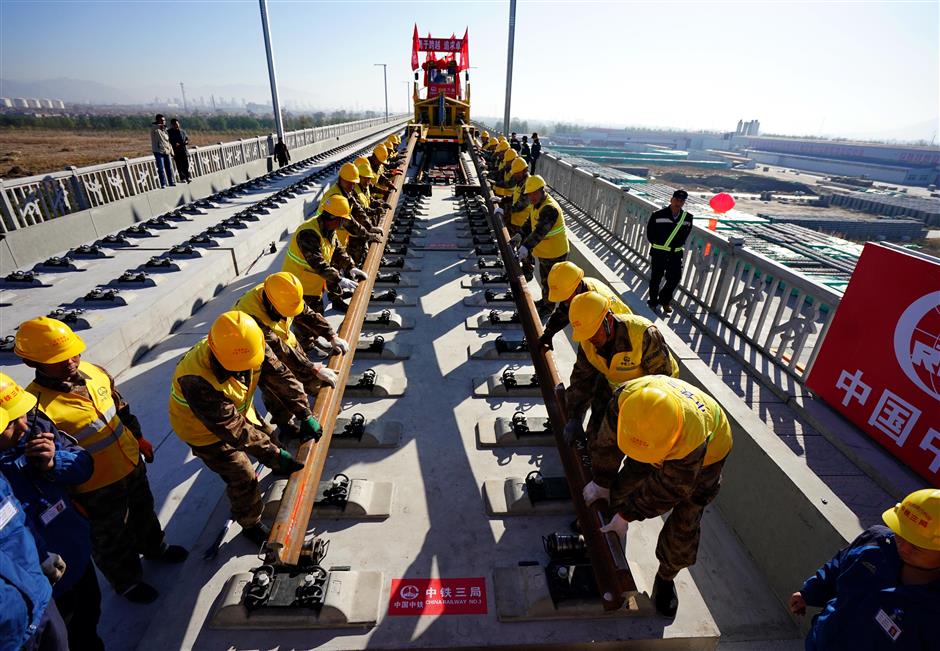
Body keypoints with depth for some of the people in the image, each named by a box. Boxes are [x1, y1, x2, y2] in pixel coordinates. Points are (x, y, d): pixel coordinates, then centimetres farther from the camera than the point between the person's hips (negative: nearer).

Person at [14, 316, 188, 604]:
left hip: (131, 464, 6)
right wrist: (71, 503, -13)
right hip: (97, 489, -6)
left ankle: (154, 547, 59)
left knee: (143, 512, 31)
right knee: (112, 540, 20)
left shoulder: (93, 371, -10)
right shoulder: (37, 407, -30)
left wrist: (138, 437, 17)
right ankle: (127, 582, 46)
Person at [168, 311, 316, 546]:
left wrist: (305, 416, -24)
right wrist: (274, 455, -35)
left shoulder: (250, 346, -29)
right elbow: (232, 428, -38)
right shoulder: (197, 381, -44)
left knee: (267, 437, 22)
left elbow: (281, 377, -21)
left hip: (238, 410, 6)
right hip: (204, 429, -5)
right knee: (243, 479, 1)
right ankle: (251, 525, 28)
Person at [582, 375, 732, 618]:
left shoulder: (693, 436, -46)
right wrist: (601, 482, -2)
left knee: (684, 526, -1)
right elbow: (608, 440, -16)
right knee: (627, 479, 8)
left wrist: (627, 515, -18)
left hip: (706, 452, -3)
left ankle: (666, 577, 25)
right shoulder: (626, 396, -37)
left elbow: (666, 490, -28)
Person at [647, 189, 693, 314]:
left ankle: (665, 300, 30)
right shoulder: (658, 215, -12)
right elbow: (650, 233, 0)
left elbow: (685, 234, 15)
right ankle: (653, 301, 27)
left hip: (675, 254, 3)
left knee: (675, 278, 6)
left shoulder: (688, 218, -1)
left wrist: (678, 245, 7)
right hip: (658, 252, -3)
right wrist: (657, 245, 5)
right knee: (656, 278, 8)